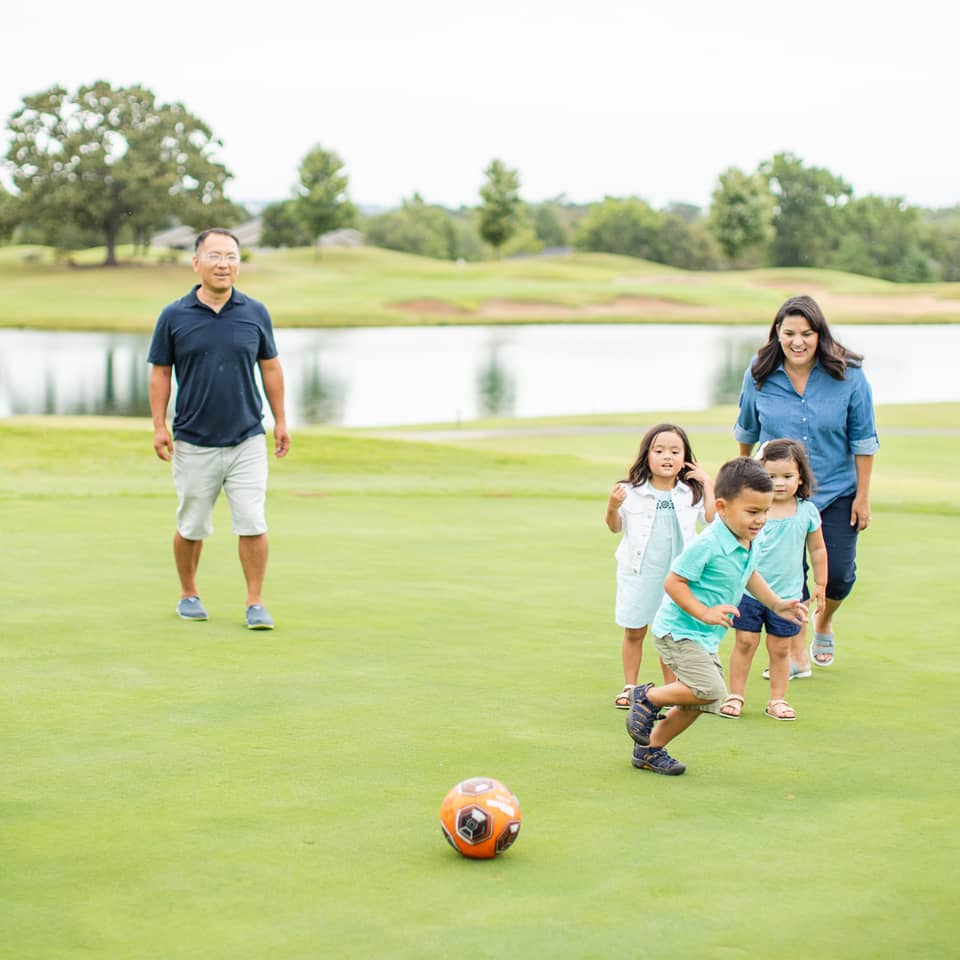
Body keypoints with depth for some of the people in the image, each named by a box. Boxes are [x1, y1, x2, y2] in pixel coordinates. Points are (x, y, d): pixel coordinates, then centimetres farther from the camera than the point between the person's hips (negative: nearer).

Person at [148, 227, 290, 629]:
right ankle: (189, 595, 29)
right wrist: (159, 426, -5)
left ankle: (255, 603, 3)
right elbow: (160, 372, 2)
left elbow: (270, 367, 8)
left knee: (252, 524, -5)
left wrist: (280, 421, 7)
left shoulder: (255, 313, 1)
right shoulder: (173, 316, -3)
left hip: (247, 441, 0)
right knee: (191, 527, 10)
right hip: (194, 444, 0)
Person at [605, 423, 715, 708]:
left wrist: (708, 483, -9)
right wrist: (612, 507, -17)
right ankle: (629, 687, 20)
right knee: (634, 632, 8)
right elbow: (615, 527, 3)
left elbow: (712, 518, -10)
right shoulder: (632, 491, -7)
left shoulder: (691, 492, -3)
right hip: (638, 573, -1)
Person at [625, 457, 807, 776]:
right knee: (710, 689, -22)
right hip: (678, 630, -9)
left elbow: (749, 576, 23)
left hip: (705, 638, 9)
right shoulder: (707, 545, -26)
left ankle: (650, 749, 29)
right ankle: (647, 698, -1)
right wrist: (704, 613, -28)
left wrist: (776, 604, 17)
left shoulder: (750, 544, 1)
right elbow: (673, 582, -23)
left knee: (697, 704, 14)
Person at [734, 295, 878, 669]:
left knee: (838, 574, -2)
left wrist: (862, 495, -5)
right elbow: (747, 428, 11)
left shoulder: (847, 374, -13)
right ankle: (797, 655, 18)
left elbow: (863, 439, -6)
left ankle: (823, 622, 33)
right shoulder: (759, 376, -9)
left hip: (837, 492, -1)